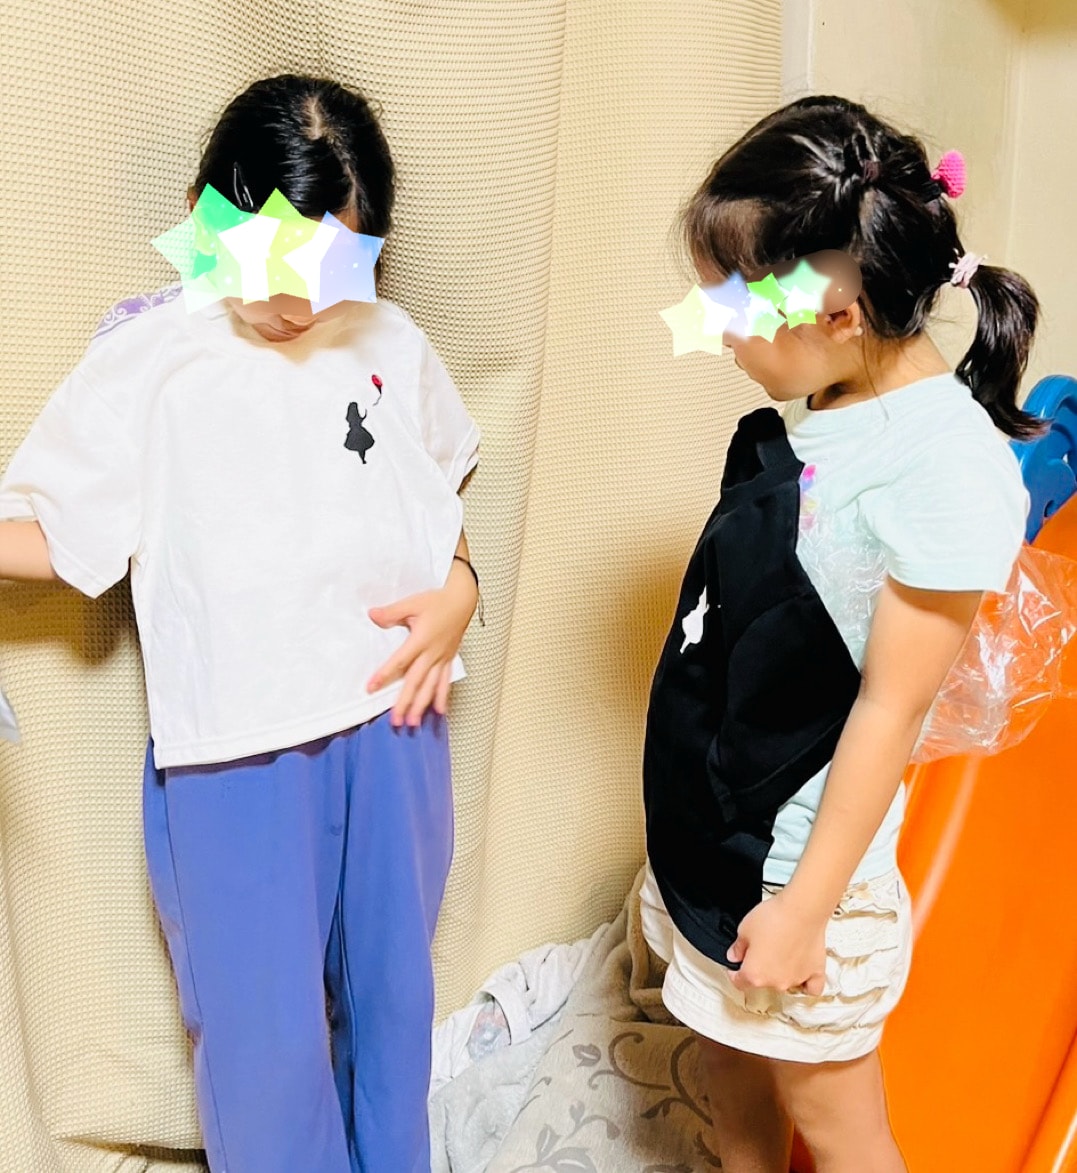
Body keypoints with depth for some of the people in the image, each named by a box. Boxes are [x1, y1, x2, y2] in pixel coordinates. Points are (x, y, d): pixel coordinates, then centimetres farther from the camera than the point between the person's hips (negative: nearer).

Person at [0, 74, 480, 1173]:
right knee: (265, 1033, 10)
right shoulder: (145, 362, -10)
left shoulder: (390, 343, -1)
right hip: (237, 759, -3)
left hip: (394, 728, 4)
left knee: (391, 989, 23)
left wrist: (457, 588, -5)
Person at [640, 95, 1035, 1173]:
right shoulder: (821, 408, 0)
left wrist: (806, 904, -14)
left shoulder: (948, 466, -24)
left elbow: (888, 708, -21)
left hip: (803, 855, -7)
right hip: (713, 823, 7)